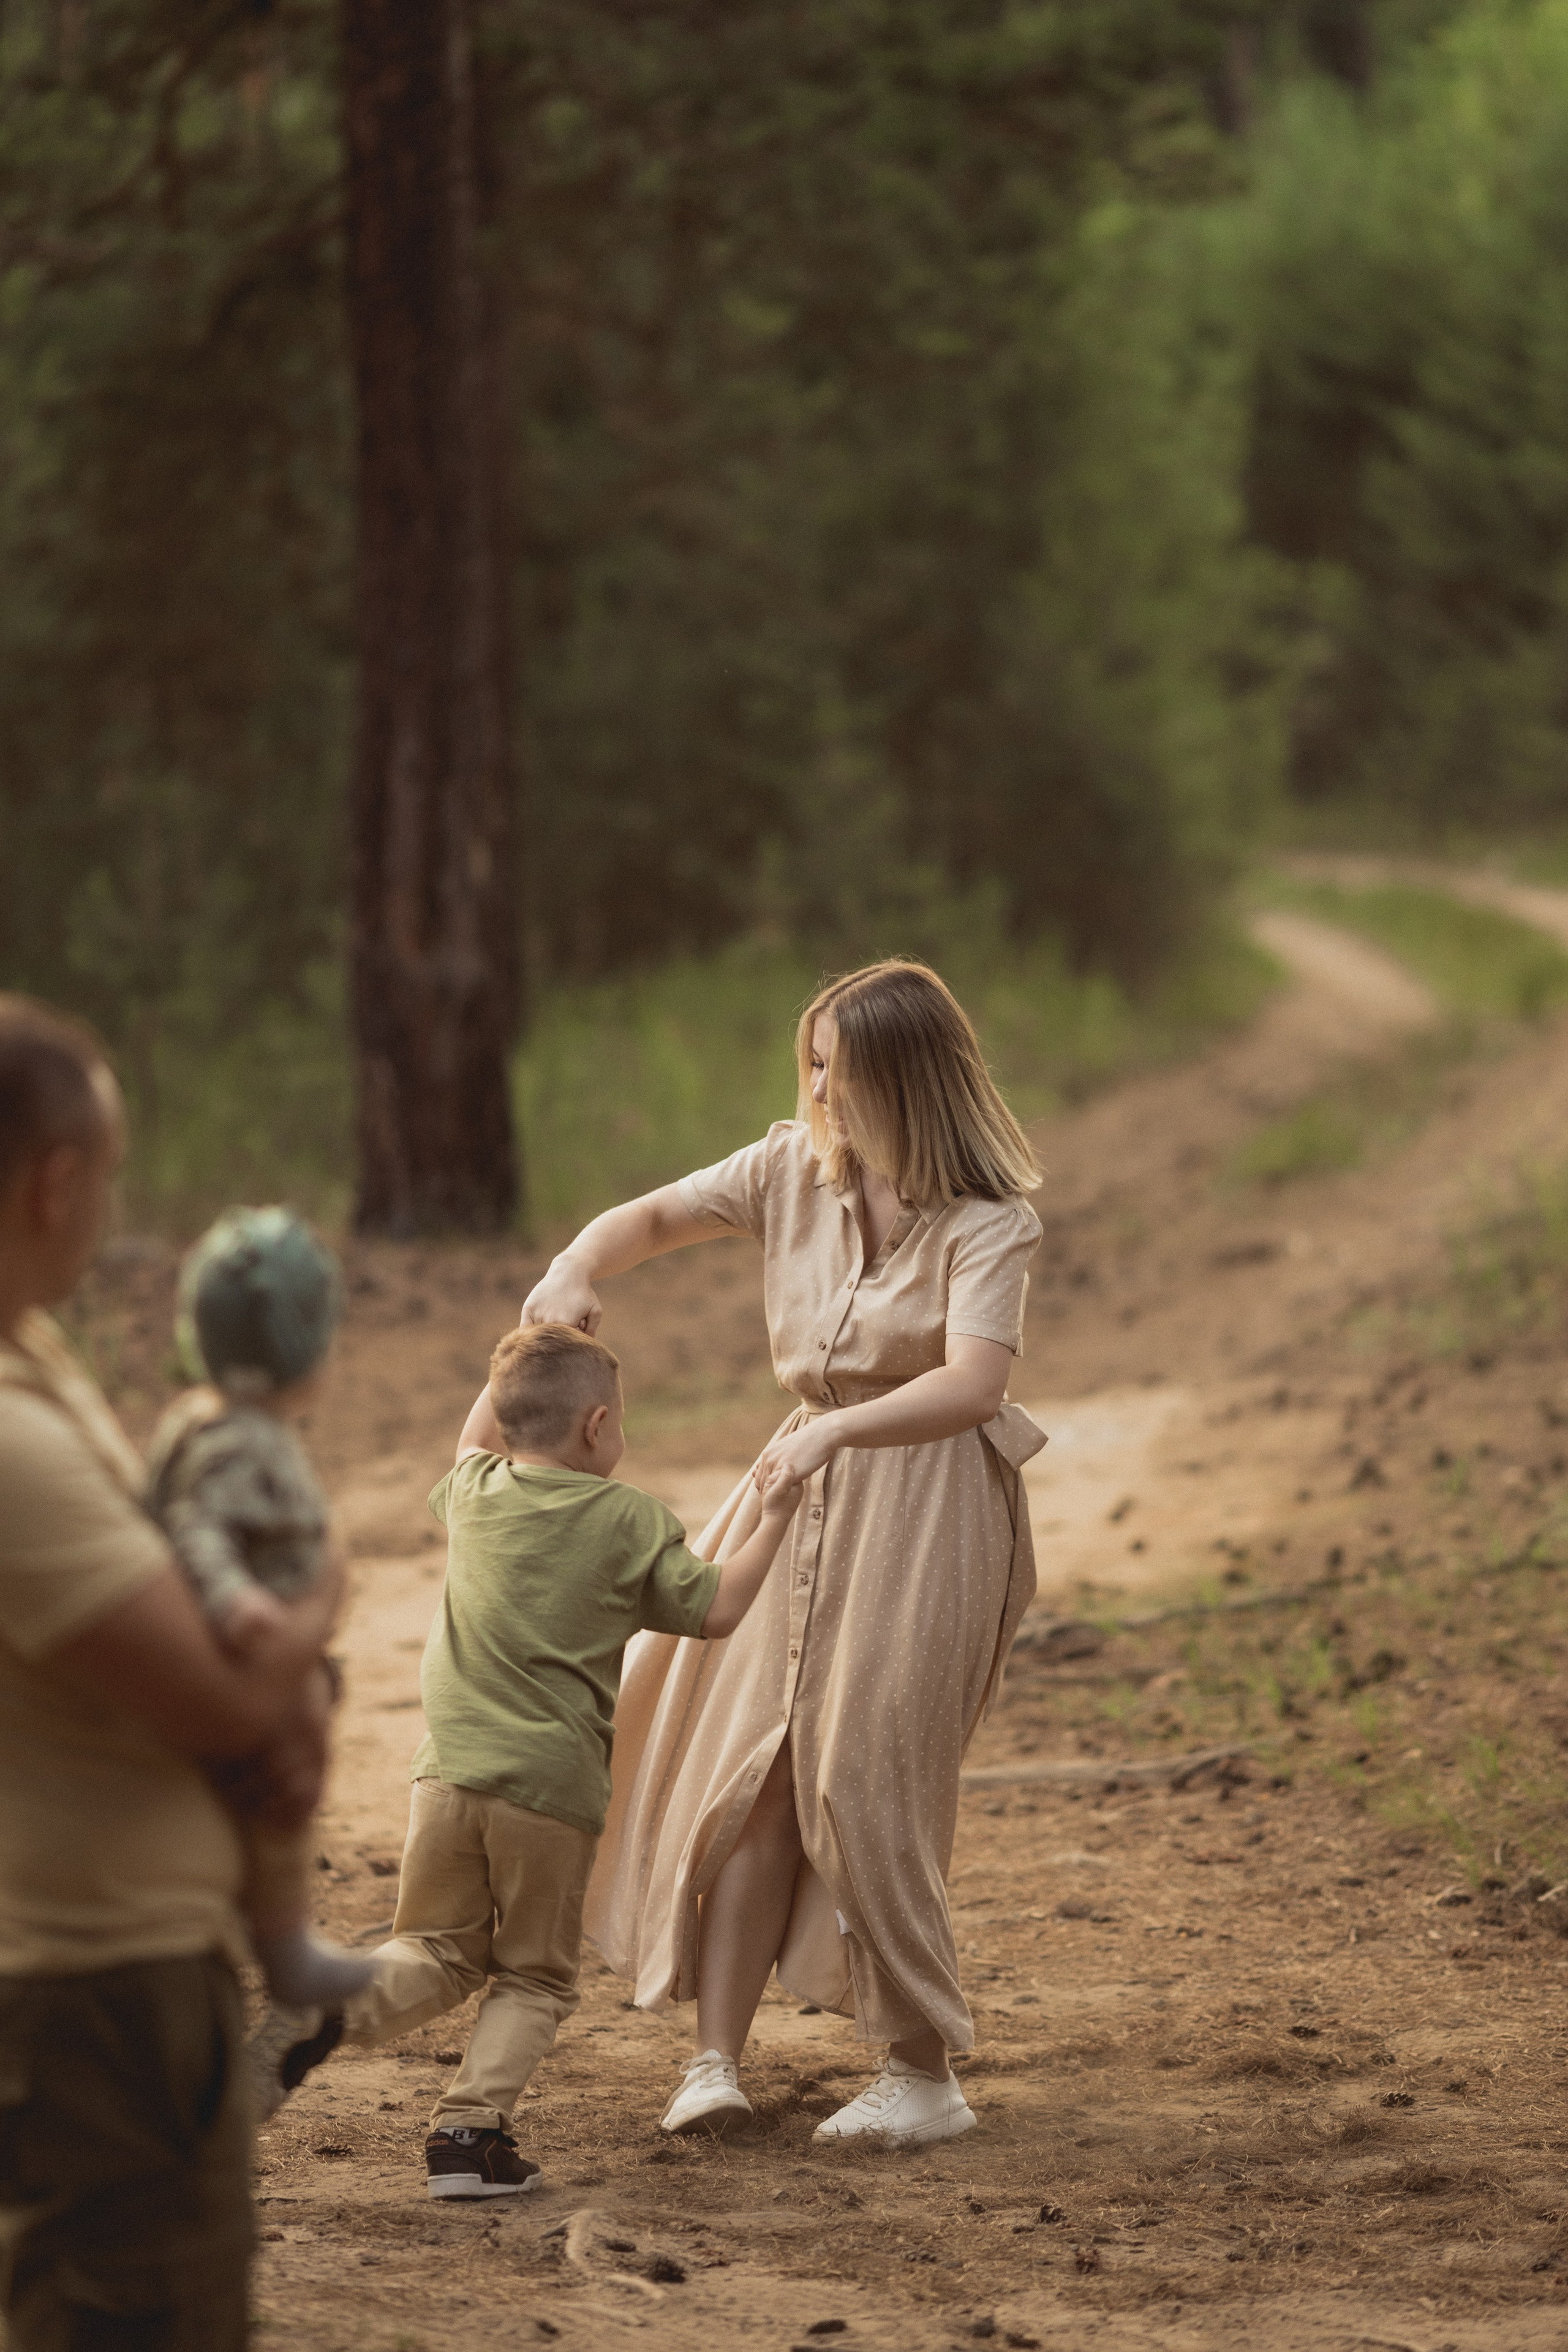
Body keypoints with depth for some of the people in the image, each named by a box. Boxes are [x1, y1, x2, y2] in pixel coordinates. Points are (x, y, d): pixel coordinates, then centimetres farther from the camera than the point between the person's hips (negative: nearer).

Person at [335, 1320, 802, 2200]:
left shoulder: (476, 1494, 10)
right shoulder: (633, 1520, -1)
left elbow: (473, 1444, 34)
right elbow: (714, 1613, 3)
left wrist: (518, 1370, 41)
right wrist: (773, 1521, 14)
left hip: (453, 1770, 3)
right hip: (555, 1789, -3)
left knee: (441, 1953, 16)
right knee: (534, 1978, 11)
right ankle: (473, 2124, -7)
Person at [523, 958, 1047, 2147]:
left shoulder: (988, 1225, -15)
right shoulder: (798, 1169, 2)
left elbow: (972, 1384, -29)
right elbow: (657, 1215, 12)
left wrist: (837, 1427, -43)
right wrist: (576, 1269, -9)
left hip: (926, 1506, -6)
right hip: (804, 1488, 6)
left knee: (863, 1782, -6)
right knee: (747, 1772, 1)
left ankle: (925, 2074, 6)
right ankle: (716, 2057, 5)